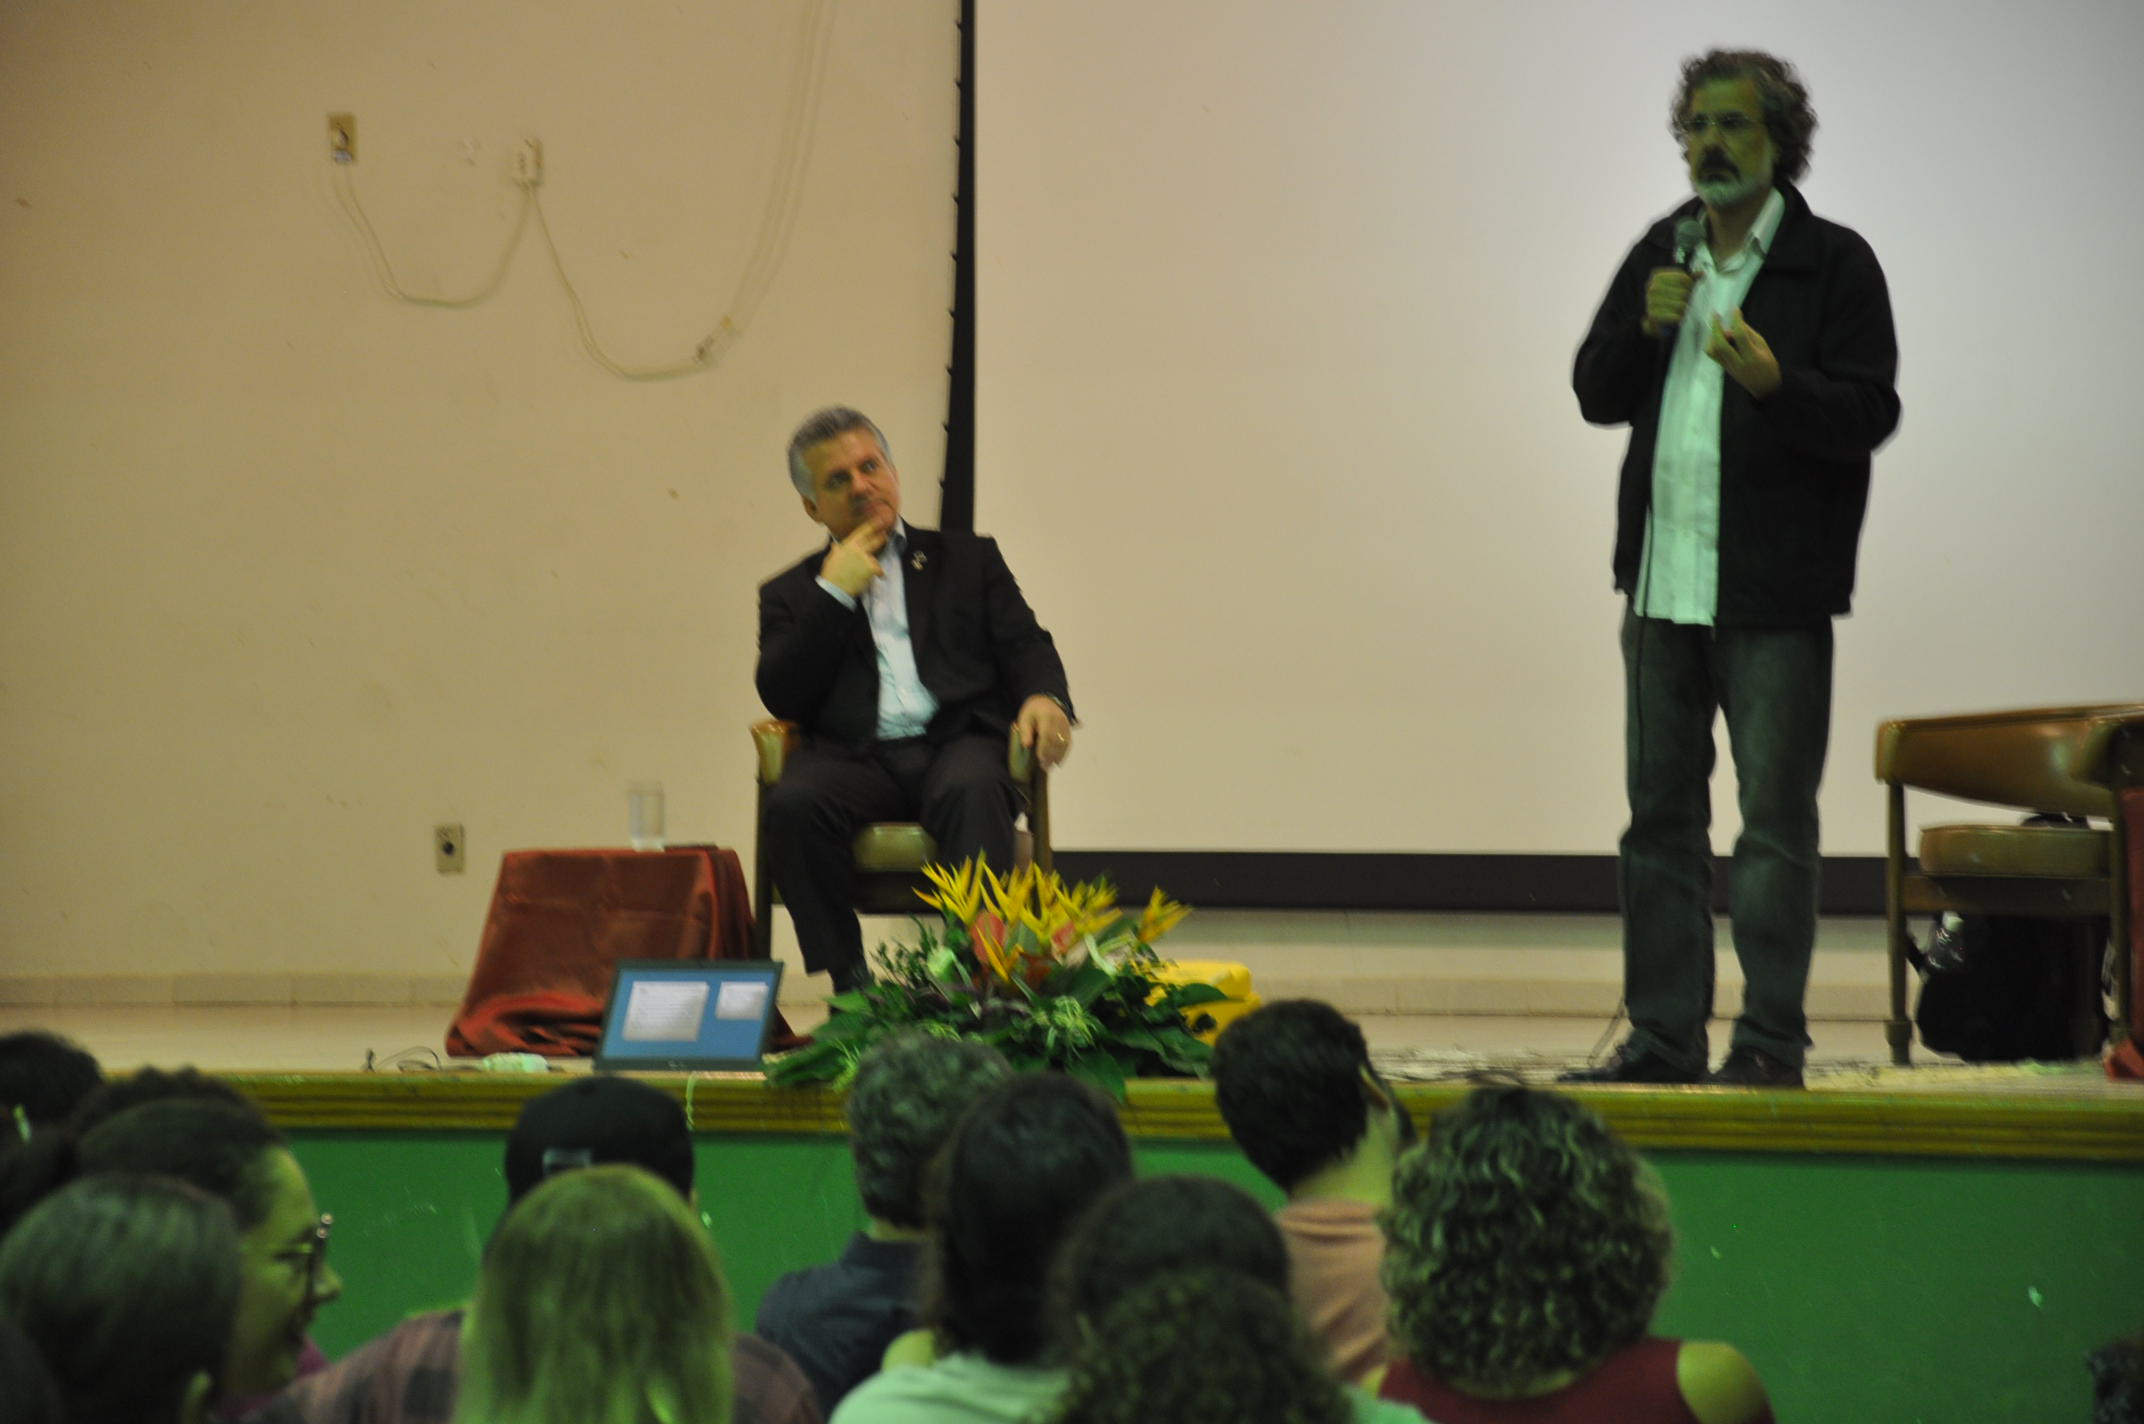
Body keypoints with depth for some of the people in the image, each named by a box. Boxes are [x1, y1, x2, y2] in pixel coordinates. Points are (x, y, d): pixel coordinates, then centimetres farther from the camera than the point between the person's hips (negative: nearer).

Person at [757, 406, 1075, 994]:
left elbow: (1024, 647, 13)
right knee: (794, 804, -34)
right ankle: (848, 985, -28)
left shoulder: (968, 559, 25)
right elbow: (781, 698, 6)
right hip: (854, 757, 0)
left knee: (973, 790, -37)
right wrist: (834, 593, 1)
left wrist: (1045, 698, -10)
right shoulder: (791, 593, 22)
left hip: (956, 741, 0)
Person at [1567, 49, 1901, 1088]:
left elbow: (1868, 413, -9)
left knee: (1775, 816, -4)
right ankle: (1665, 1035, 14)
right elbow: (1595, 395, 12)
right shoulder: (1660, 253, 14)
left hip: (1773, 592, -6)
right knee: (1661, 812, 8)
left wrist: (1775, 383, -25)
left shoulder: (1836, 263, -2)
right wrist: (1646, 327, -6)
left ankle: (1771, 1040, 0)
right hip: (1662, 581, 6)